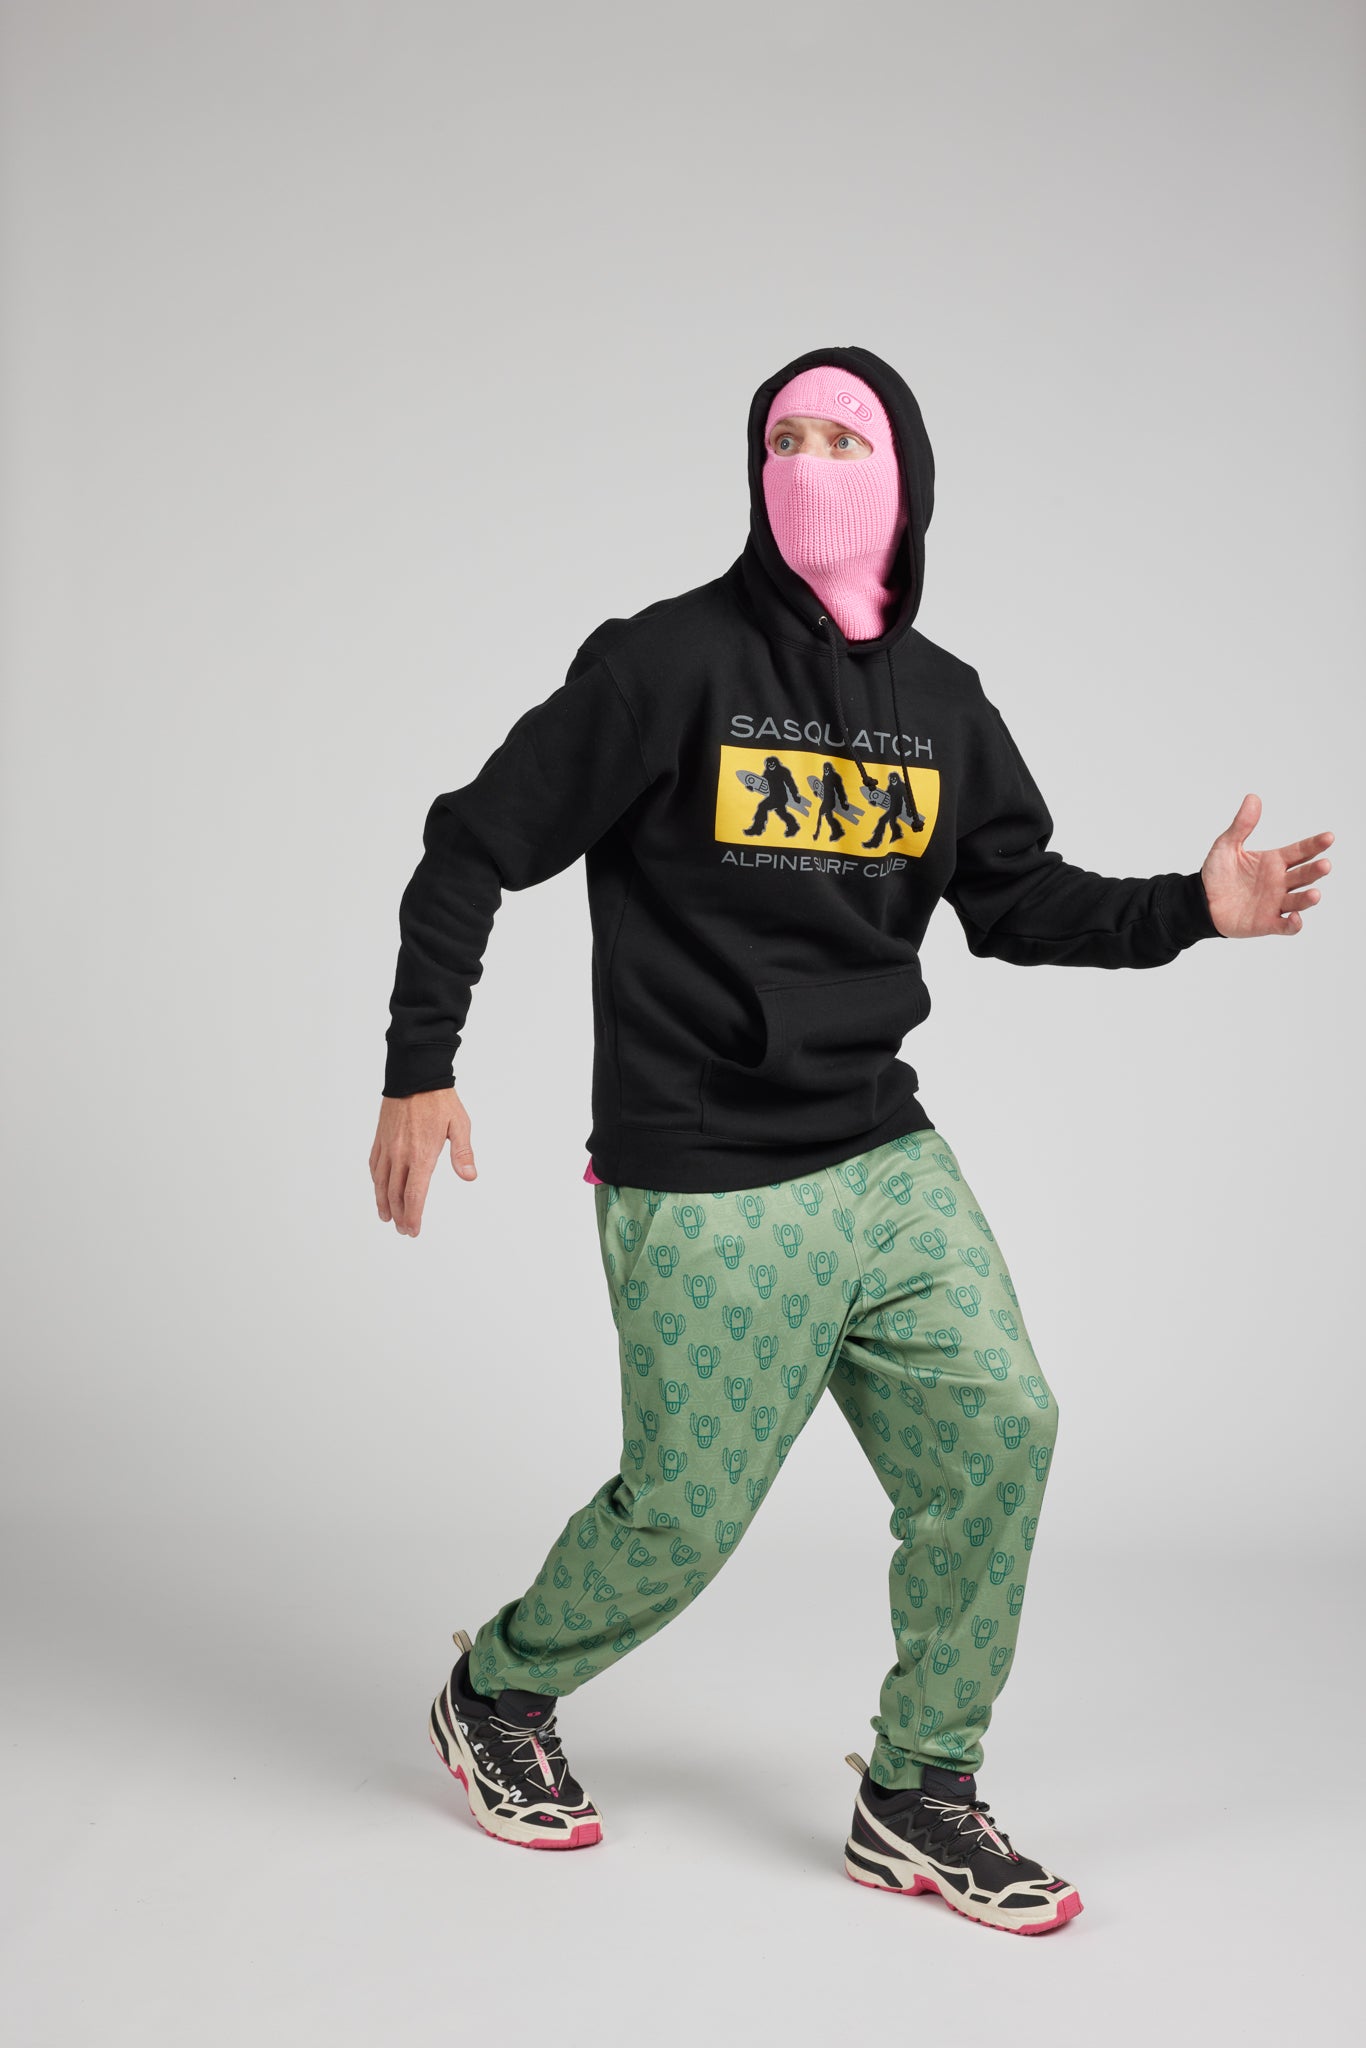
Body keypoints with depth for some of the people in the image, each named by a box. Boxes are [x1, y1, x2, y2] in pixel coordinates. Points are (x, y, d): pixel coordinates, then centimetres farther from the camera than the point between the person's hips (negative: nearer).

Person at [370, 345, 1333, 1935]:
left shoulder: (941, 701, 8)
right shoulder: (668, 662, -9)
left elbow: (1018, 899, 17)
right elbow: (477, 847, -5)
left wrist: (1188, 909, 0)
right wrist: (419, 1069, -10)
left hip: (889, 1162, 6)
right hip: (701, 1192, -5)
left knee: (996, 1431, -4)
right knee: (685, 1517, 0)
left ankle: (917, 1798, 14)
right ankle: (498, 1694, 31)